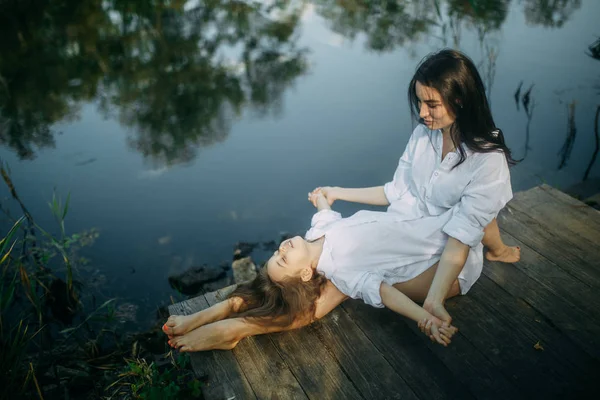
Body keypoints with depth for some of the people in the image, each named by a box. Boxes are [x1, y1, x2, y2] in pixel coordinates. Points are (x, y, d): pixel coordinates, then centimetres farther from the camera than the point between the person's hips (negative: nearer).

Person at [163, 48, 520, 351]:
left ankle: (239, 326, -31)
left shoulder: (488, 160, -17)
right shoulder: (424, 134, 2)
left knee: (348, 276, -29)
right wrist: (339, 193, 13)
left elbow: (460, 239, -22)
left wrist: (433, 302, -33)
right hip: (403, 230, 6)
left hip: (445, 261, -6)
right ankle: (233, 306, -23)